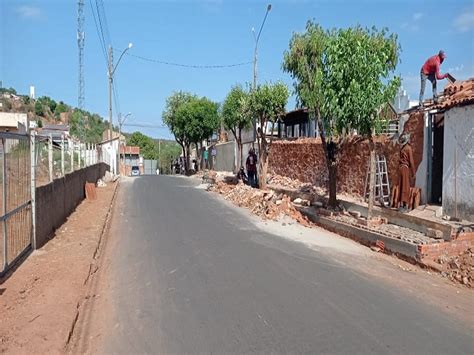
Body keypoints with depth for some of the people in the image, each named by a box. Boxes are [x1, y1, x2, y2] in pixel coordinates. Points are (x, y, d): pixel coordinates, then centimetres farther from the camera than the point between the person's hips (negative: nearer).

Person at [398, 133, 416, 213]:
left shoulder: (402, 148, 10)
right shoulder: (409, 148, -10)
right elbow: (411, 161, -11)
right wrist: (414, 173, -6)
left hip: (400, 167, 6)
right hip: (406, 168, -6)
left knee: (401, 186, 8)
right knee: (406, 187, -2)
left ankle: (401, 206, 12)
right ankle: (405, 206, -1)